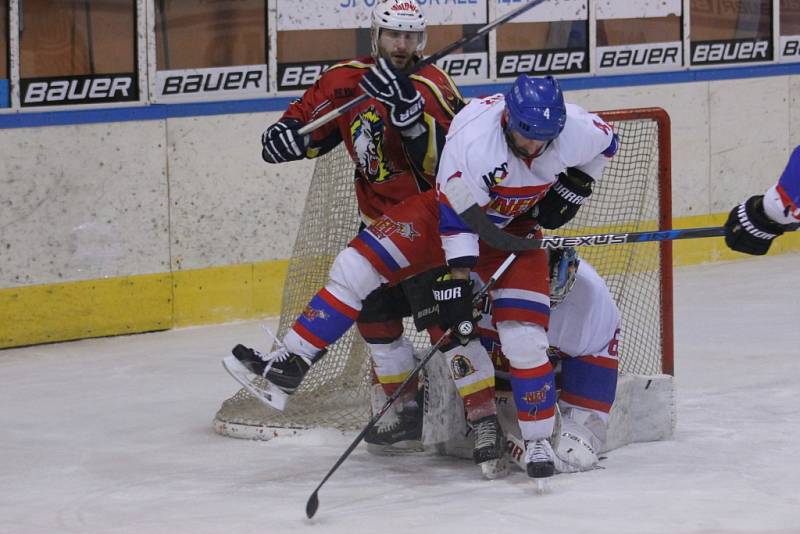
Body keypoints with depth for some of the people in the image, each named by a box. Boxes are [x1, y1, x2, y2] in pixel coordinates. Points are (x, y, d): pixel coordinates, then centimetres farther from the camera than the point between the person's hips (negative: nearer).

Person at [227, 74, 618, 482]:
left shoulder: (574, 128, -24)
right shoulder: (472, 138, -35)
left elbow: (605, 144, 2)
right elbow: (458, 219, -32)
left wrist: (572, 188, -5)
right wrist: (457, 284, -33)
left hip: (514, 226, 2)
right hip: (453, 206, -1)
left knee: (525, 338, -12)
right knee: (359, 264, -17)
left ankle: (537, 442, 3)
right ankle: (291, 361, -13)